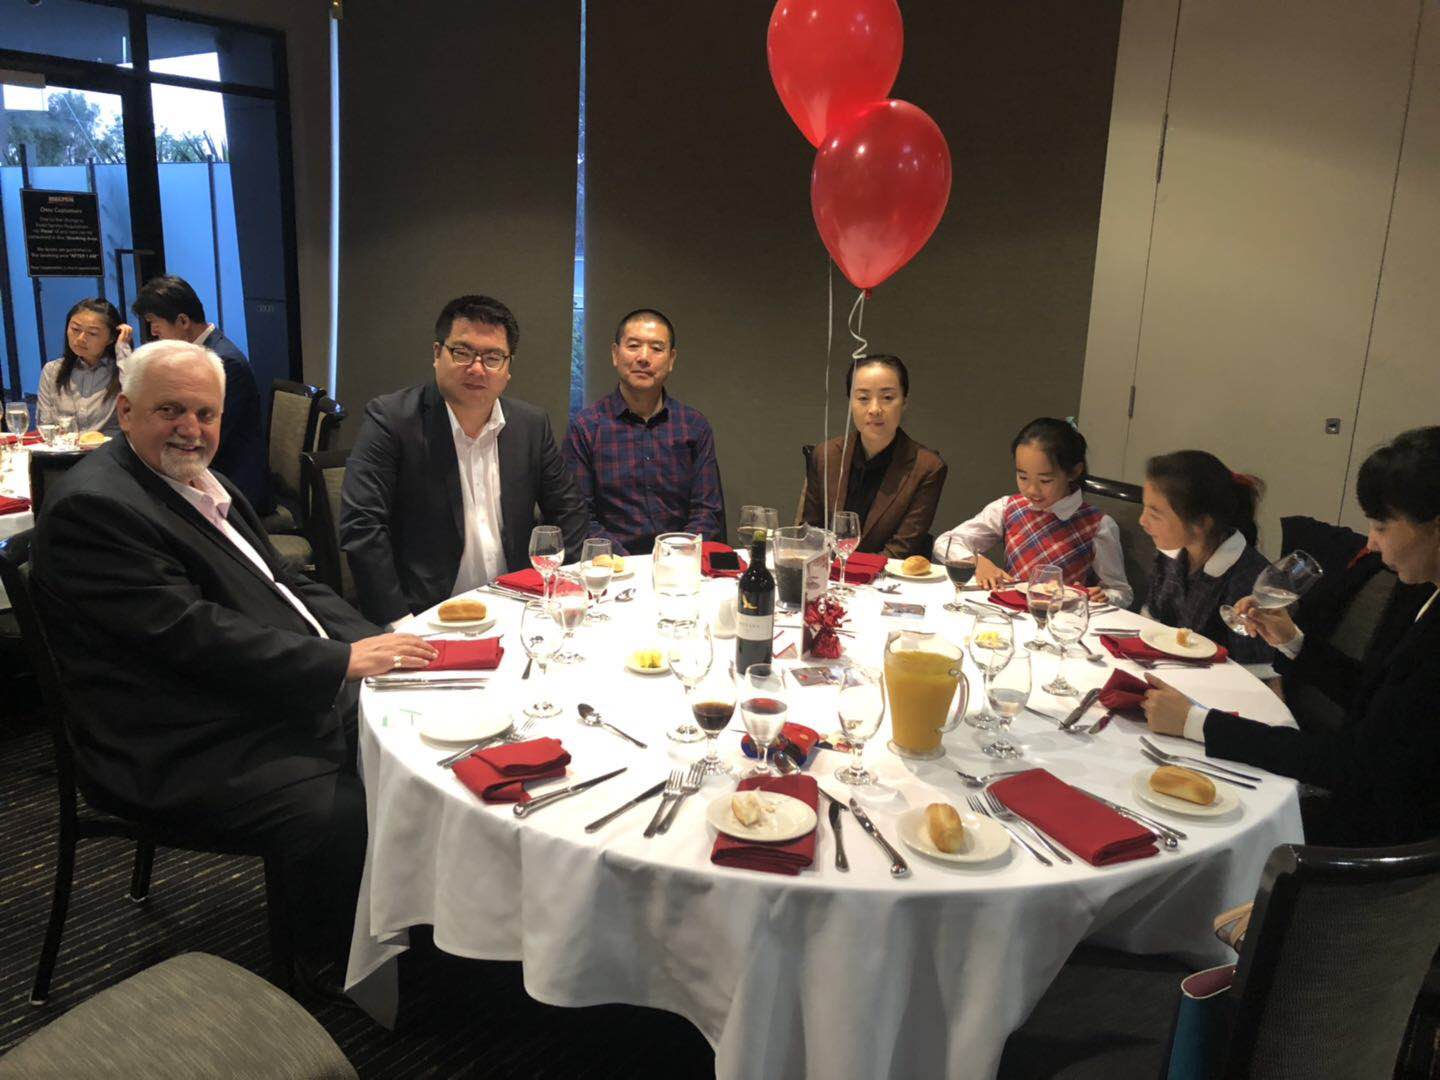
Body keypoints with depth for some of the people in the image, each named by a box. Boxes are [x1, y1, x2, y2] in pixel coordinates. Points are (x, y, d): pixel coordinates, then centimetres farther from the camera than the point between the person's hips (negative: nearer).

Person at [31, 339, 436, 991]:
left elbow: (283, 583, 16)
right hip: (183, 754, -9)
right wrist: (342, 662, -23)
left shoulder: (204, 484, 14)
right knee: (340, 814, -27)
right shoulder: (92, 507, -15)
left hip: (298, 697, 10)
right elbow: (193, 634, -23)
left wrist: (372, 642, -1)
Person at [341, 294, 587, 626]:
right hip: (427, 619, -4)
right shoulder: (390, 418, -7)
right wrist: (398, 623, -18)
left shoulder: (531, 424, 7)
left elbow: (567, 512, 14)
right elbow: (362, 527, -11)